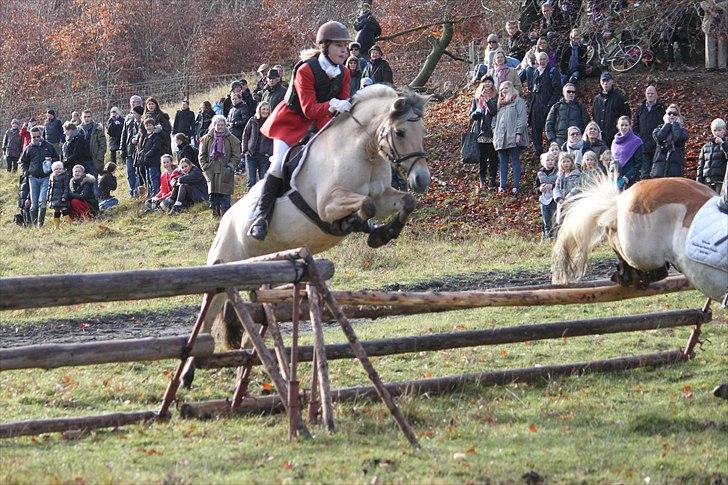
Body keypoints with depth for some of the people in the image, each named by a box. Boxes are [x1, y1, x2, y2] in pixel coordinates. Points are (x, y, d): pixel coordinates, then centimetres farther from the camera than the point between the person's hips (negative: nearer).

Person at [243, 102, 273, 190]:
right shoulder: (252, 121, 5)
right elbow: (245, 135, 10)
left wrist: (270, 152, -9)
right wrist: (245, 150, 2)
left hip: (265, 156, -1)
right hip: (251, 155, 1)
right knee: (251, 181, 0)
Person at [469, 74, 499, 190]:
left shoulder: (496, 97, 0)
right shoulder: (477, 97, 11)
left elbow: (495, 111, -14)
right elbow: (471, 114, 13)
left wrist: (487, 99, -20)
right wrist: (476, 114, -9)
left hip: (492, 132, -3)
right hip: (481, 132, 3)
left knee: (493, 157, -2)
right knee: (482, 157, 5)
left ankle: (492, 179, 2)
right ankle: (482, 179, 13)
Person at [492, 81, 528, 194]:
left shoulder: (518, 101, 0)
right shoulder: (501, 103, 20)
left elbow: (522, 118, -8)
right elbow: (496, 118, 23)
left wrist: (518, 133, -16)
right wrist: (494, 130, 12)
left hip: (513, 138, -7)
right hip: (501, 138, 7)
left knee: (515, 161, -4)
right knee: (503, 162, 7)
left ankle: (516, 185, -3)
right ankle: (502, 186, 8)